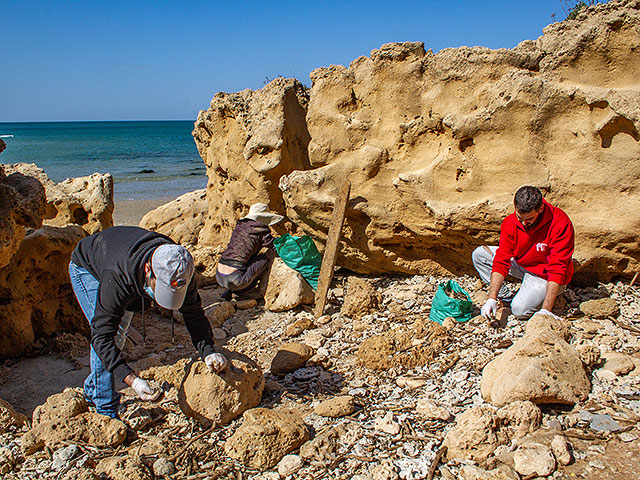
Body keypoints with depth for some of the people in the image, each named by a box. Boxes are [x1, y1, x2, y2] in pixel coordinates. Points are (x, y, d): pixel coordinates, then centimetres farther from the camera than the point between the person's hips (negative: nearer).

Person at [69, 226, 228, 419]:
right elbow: (102, 335, -43)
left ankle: (93, 392, 38)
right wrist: (131, 379, -52)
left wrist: (208, 352, -36)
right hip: (86, 267, -5)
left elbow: (193, 313, -21)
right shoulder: (117, 277, -48)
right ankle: (107, 413, -5)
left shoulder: (180, 269, -34)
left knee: (118, 335, 13)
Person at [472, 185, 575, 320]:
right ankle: (504, 296, 1)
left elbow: (557, 269, -32)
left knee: (520, 309, -25)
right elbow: (501, 261, -18)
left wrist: (546, 310, -36)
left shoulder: (560, 223, -31)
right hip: (522, 265, 5)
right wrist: (492, 299, -28)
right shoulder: (510, 223, -17)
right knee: (479, 254, -5)